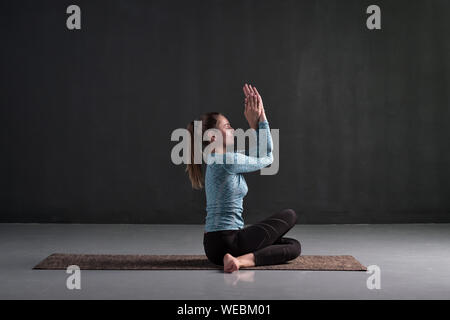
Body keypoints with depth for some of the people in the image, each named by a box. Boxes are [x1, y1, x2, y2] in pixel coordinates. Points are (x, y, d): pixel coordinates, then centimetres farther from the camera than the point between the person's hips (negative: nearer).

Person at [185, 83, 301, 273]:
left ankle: (242, 259, -6)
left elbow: (257, 156, 18)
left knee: (294, 246, 13)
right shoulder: (227, 160, -15)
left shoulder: (216, 161, 14)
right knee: (289, 215, 5)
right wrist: (260, 119, 5)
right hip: (227, 241, -9)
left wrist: (254, 123, 10)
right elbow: (267, 158, -1)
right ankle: (247, 258, -11)